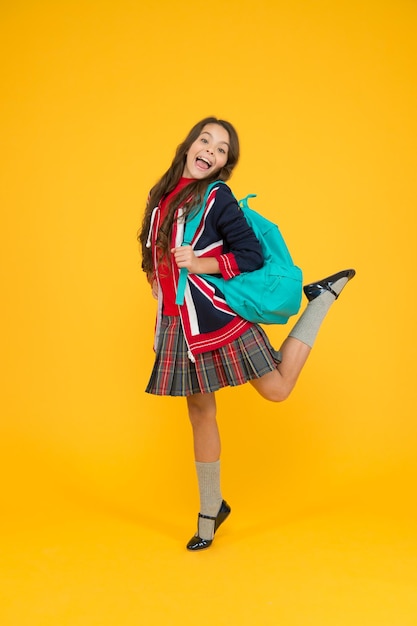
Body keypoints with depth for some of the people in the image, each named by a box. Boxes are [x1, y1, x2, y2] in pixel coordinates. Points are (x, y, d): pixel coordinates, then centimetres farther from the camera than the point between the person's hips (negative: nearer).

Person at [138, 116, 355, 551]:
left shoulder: (217, 197, -7)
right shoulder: (161, 196, 11)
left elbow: (251, 256, -11)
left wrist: (201, 264, -20)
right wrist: (159, 286, 10)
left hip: (216, 315, -5)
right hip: (177, 322, 5)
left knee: (277, 389, -2)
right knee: (200, 412, 11)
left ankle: (322, 297, 17)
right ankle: (211, 509, 27)